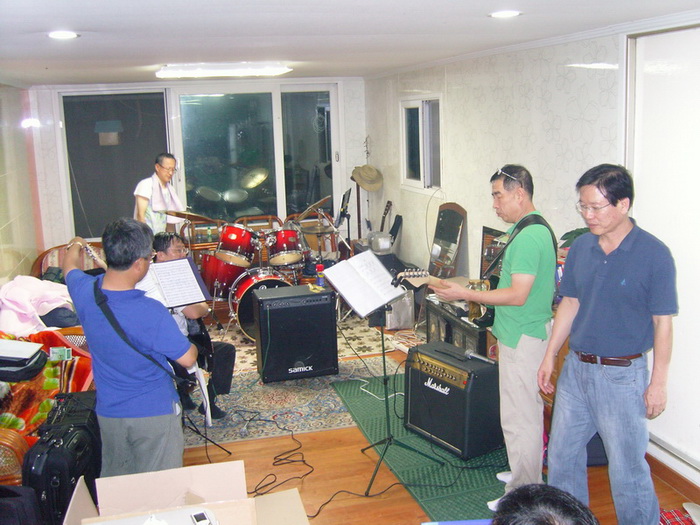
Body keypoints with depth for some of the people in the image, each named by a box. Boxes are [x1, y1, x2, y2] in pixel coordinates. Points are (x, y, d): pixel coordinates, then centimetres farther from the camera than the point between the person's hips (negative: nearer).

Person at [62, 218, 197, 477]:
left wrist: (75, 246, 35)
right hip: (154, 414, -5)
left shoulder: (84, 291, -12)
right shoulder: (150, 313, -29)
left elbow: (70, 268, 13)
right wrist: (191, 343, 5)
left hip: (108, 413, 6)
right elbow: (188, 358, -18)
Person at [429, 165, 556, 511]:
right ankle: (527, 475, 35)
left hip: (523, 339, -11)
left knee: (519, 417, -2)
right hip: (522, 335, 11)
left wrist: (465, 294, -21)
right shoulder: (535, 229, 12)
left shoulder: (528, 236, -23)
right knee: (526, 411, 21)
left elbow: (518, 295, -26)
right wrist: (501, 329, 24)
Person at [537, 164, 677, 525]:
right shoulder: (580, 248, 0)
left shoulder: (653, 254, -14)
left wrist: (658, 382, -9)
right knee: (562, 454, 17)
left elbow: (663, 322, -10)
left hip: (622, 374, -5)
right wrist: (550, 357, 9)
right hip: (575, 367, 6)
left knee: (627, 465, 6)